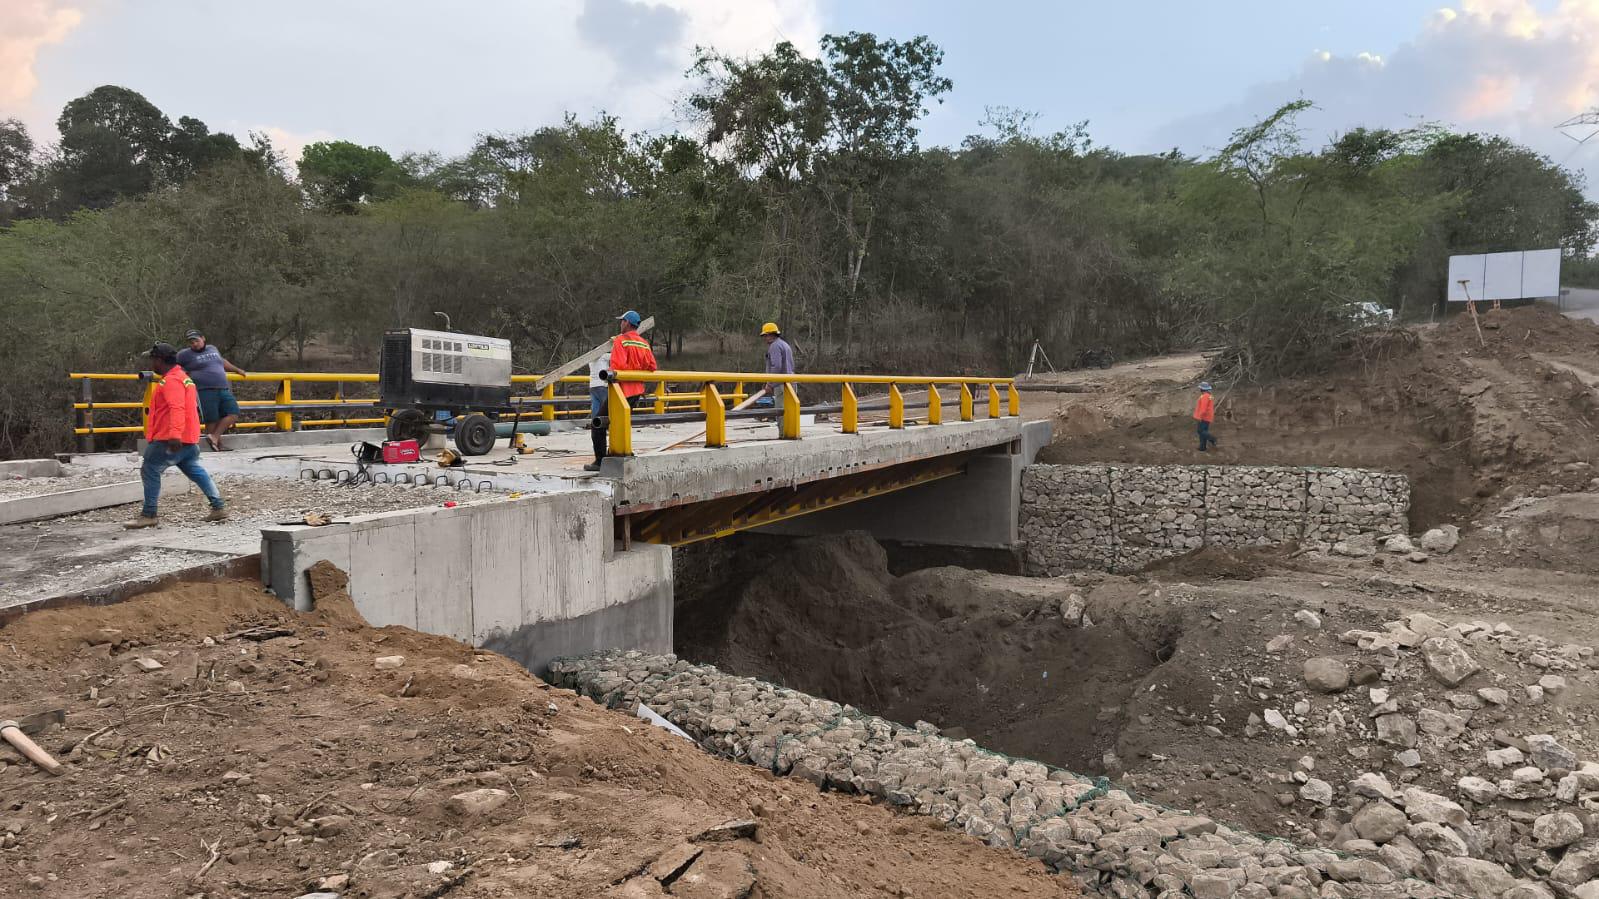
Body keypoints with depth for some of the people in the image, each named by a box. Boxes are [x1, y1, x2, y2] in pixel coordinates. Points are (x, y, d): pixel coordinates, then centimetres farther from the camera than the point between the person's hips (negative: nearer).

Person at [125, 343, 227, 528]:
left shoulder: (171, 380, -14)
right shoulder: (183, 377, 19)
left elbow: (177, 408, -28)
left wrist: (175, 434, -38)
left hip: (171, 440, -10)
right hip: (188, 440, 10)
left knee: (149, 471, -2)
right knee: (196, 471, 14)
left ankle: (149, 515, 1)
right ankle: (218, 507, 13)